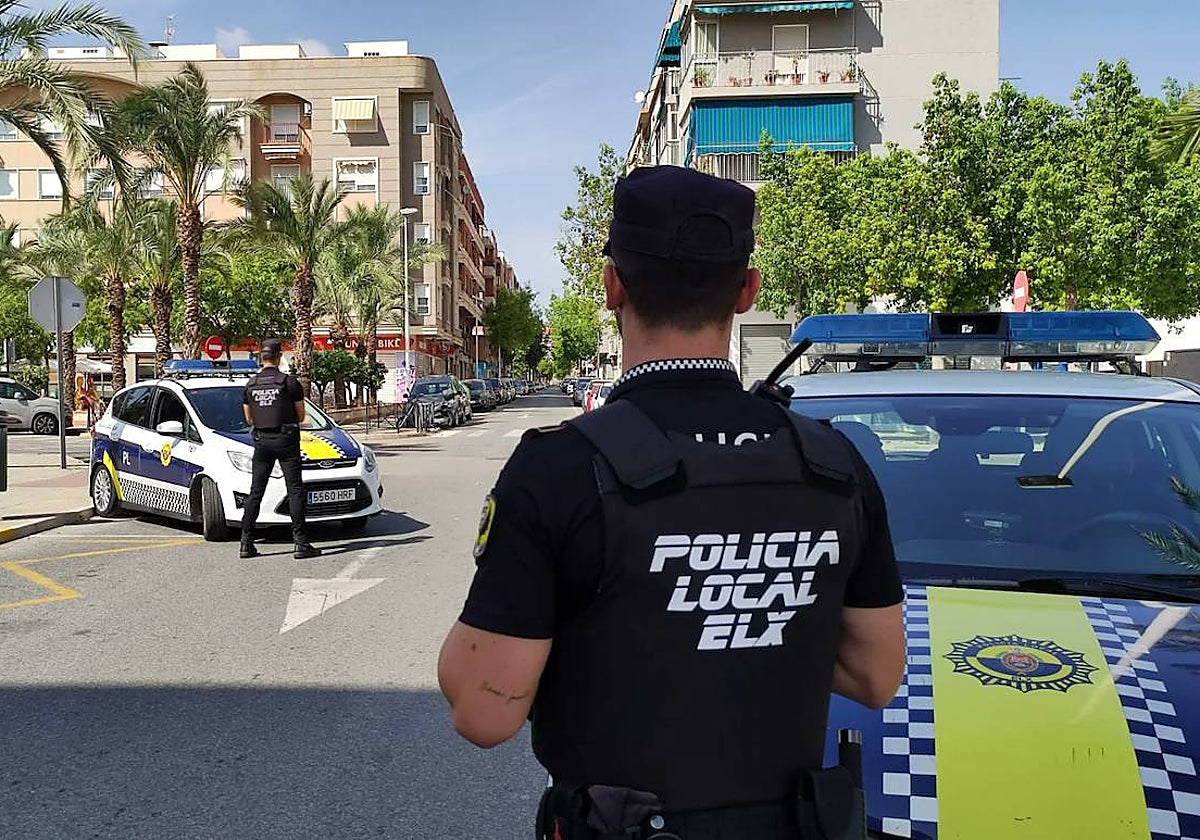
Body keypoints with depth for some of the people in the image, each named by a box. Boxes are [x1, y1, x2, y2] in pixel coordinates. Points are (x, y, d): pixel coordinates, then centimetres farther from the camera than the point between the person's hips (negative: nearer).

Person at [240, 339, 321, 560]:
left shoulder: (251, 384, 6)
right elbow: (301, 416, 0)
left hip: (261, 440, 4)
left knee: (255, 492, 11)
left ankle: (246, 543, 12)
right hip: (286, 440, -4)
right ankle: (301, 543, -6)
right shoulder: (290, 382, -7)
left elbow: (249, 418, 14)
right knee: (295, 490, -2)